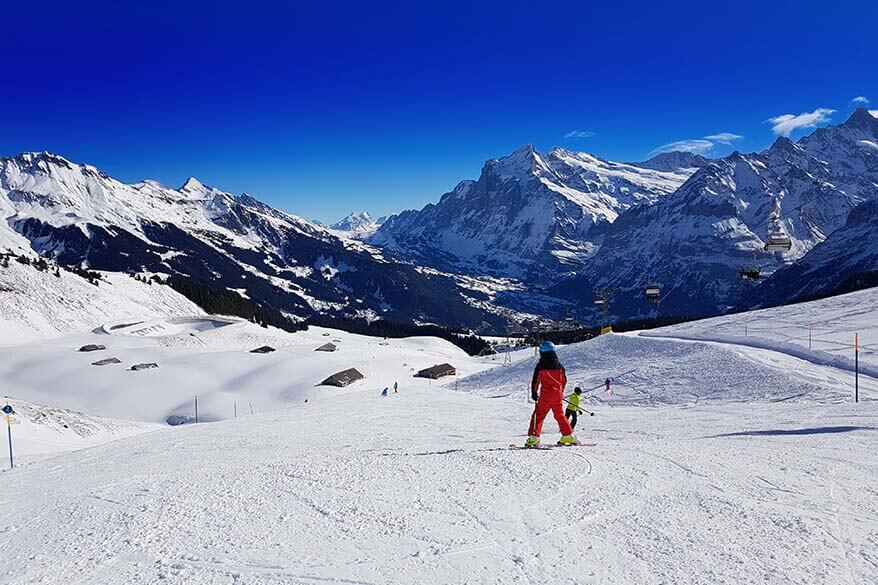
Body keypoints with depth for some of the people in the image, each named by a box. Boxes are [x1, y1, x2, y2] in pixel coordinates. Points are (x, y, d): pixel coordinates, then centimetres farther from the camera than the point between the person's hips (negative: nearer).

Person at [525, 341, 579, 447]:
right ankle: (568, 436, 21)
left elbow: (535, 381, -5)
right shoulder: (559, 365, 6)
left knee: (538, 415, 0)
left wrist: (534, 393, 6)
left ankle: (533, 437, -10)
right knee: (560, 415, 18)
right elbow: (564, 380, 14)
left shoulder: (540, 365, -8)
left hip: (545, 396, -4)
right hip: (557, 395, 4)